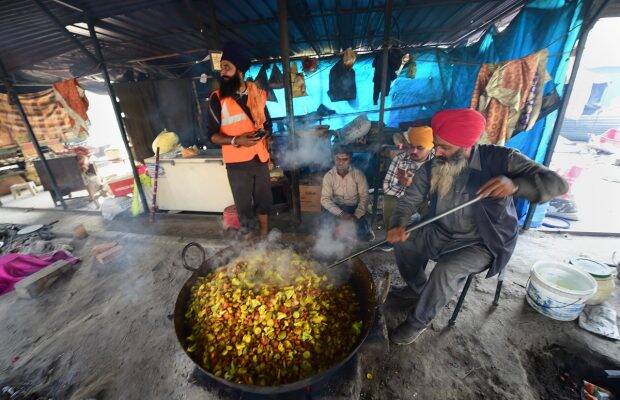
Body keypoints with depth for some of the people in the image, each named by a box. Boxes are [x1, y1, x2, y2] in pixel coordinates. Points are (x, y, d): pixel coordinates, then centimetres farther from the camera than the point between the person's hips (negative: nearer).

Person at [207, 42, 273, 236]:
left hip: (260, 158, 3)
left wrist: (262, 133, -9)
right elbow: (213, 135, -6)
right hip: (237, 163, -3)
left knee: (264, 199, 15)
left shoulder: (257, 93, 3)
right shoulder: (217, 98, -6)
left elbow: (267, 124, 13)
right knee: (244, 205, 8)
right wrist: (236, 140, -22)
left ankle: (265, 235, 36)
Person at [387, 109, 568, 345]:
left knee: (445, 270, -27)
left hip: (482, 244, -5)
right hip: (443, 234, 5)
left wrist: (514, 185, -43)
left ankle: (419, 321, -1)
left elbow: (556, 183, -21)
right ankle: (418, 287, 25)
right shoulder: (432, 168, -9)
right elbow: (410, 199, -7)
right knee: (403, 242, -3)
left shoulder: (498, 159, -19)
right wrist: (398, 226, -27)